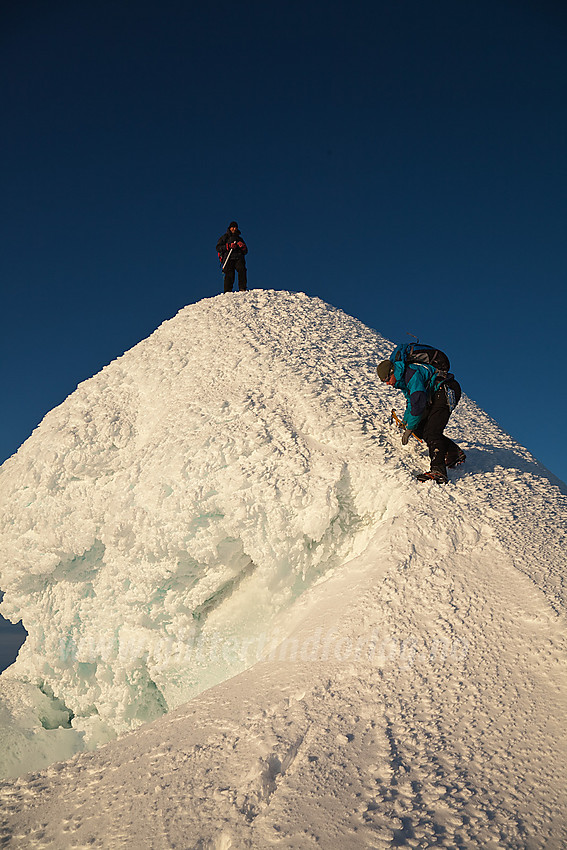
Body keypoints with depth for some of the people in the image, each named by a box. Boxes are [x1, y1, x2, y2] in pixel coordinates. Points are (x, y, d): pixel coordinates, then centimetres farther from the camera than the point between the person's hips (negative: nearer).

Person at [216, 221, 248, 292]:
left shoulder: (240, 239, 31)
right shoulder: (225, 237, 20)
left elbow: (245, 252, 28)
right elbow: (218, 248, 6)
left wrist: (243, 247, 4)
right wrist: (228, 246, -8)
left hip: (239, 258, 2)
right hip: (228, 259, -2)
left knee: (242, 270, -24)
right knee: (229, 274, -17)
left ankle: (242, 290, -29)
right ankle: (227, 292, -18)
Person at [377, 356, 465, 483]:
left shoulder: (412, 374, -23)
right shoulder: (402, 379, 10)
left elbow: (419, 403, -27)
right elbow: (411, 401, 27)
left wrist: (409, 428, -21)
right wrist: (405, 421, 21)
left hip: (447, 392, -10)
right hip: (433, 397, 10)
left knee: (431, 432, -22)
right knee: (419, 429, 5)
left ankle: (438, 472, -33)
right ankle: (455, 454, 14)